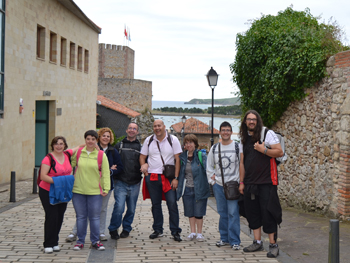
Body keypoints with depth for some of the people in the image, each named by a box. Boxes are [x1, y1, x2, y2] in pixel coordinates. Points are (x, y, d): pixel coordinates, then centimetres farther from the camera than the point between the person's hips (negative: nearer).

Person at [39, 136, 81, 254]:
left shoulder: (67, 155, 4)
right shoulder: (48, 159, -13)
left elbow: (78, 147, 21)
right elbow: (43, 176, -19)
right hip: (48, 192, -5)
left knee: (60, 217, 7)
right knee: (52, 217, -8)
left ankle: (55, 243, 17)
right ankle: (48, 245, 1)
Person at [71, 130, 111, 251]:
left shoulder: (101, 155, -1)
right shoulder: (78, 152, 4)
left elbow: (106, 173, 0)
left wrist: (106, 188, -6)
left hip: (95, 191, -1)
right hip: (78, 191, 1)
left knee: (94, 217, 3)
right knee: (81, 216, 8)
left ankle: (95, 241, 16)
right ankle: (80, 241, 18)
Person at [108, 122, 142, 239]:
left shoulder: (140, 147, 11)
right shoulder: (119, 145, 9)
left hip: (135, 183, 2)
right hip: (121, 182, -2)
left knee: (131, 209, 8)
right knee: (119, 207, -12)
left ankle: (126, 229, 25)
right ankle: (113, 229, 6)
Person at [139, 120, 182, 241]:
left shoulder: (173, 140, -1)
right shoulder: (149, 140, 7)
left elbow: (177, 159, -2)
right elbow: (142, 156, 15)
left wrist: (176, 178, -7)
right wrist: (143, 166, -6)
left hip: (168, 177, -3)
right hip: (152, 176, 3)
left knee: (172, 203, -7)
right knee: (155, 204, 9)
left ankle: (175, 231, 2)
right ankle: (158, 230, 20)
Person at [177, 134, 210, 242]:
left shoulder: (201, 156, -5)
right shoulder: (182, 157, 8)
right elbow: (180, 172, 15)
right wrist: (179, 186, 10)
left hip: (199, 188, -4)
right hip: (187, 189, 4)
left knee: (198, 212, 3)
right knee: (190, 212, 11)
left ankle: (199, 233, 15)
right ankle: (193, 232, 23)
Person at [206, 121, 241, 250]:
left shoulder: (237, 147, -2)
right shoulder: (214, 148, 10)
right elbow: (209, 166, 20)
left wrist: (240, 182, -5)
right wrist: (212, 180, 11)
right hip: (218, 185, 4)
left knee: (233, 213, -8)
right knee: (222, 213, 10)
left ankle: (235, 241, -2)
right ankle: (224, 238, 21)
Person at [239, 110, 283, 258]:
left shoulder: (267, 134, -1)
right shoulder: (244, 139, 15)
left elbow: (280, 152, -8)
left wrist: (263, 150, -19)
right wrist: (241, 182, 14)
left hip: (266, 182, -6)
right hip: (250, 183, 6)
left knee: (267, 212, -6)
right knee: (252, 212, 8)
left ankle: (273, 245, 1)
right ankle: (257, 242, 18)